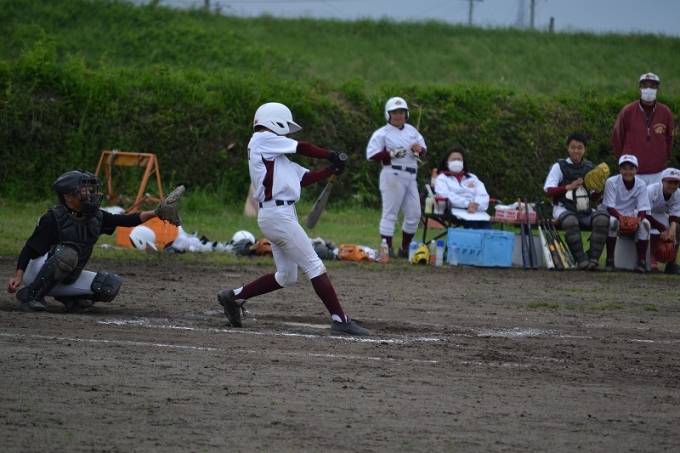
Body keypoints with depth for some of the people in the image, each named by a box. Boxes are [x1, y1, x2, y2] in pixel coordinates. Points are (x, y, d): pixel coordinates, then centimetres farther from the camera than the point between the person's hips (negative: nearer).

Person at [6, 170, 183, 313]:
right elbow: (30, 248, -20)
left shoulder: (95, 217, -2)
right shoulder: (54, 218, -20)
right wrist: (18, 277, -30)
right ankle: (31, 295, -22)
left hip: (68, 280, 6)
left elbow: (125, 220, -3)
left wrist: (154, 213, -17)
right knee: (66, 254, -36)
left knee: (112, 285, -8)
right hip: (37, 274, -6)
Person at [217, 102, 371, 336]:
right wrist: (331, 156, 9)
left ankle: (234, 296, 20)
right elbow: (302, 148, -3)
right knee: (314, 266, -10)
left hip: (281, 214, 10)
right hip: (277, 214, -10)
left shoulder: (274, 153, 23)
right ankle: (340, 320, -11)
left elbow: (303, 177, 18)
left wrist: (330, 171, 6)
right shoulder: (262, 139, -3)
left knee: (286, 276, 15)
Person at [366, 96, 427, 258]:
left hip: (411, 176, 7)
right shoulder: (382, 133, -3)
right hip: (393, 175, -7)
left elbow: (424, 150, 19)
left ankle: (405, 248, 22)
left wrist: (419, 149, -5)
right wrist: (392, 154, -19)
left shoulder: (411, 130, 16)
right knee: (390, 213, -7)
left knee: (414, 214, 9)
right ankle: (387, 249, -5)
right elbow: (371, 154, -10)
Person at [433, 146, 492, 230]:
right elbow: (445, 195, -3)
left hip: (476, 210, 4)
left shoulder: (472, 178, 29)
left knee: (485, 221, -32)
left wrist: (476, 205, -12)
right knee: (470, 220, -38)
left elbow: (483, 195, 13)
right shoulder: (442, 178, 18)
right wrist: (467, 204, -17)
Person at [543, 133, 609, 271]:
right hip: (564, 208, -3)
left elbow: (594, 199, 17)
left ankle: (593, 258, -24)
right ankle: (581, 260, -32)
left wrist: (598, 191, -6)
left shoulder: (590, 168, 15)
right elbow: (548, 190, -3)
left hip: (586, 210, 3)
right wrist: (568, 187, -16)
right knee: (570, 221, -38)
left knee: (603, 218, -27)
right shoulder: (559, 166, 6)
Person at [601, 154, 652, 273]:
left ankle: (642, 260, -22)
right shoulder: (611, 182, -15)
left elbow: (643, 209, -12)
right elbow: (609, 207, -18)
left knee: (645, 223, -29)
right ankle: (610, 259, -28)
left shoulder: (641, 185, -8)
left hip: (633, 216, 2)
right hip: (614, 214, -2)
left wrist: (639, 218, -36)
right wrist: (621, 217, -38)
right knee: (612, 221, -37)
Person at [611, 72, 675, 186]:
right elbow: (616, 138, 7)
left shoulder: (665, 113, 3)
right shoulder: (627, 112, -2)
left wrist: (664, 159, 11)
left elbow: (669, 139, 14)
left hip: (657, 174, 2)